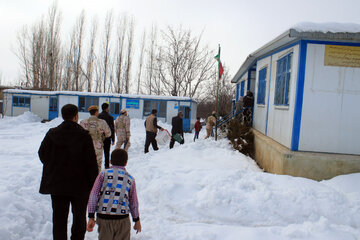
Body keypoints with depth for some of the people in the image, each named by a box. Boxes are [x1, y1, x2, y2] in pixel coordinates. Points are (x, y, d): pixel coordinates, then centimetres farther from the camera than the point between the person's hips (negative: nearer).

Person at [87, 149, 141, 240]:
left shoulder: (103, 174, 4)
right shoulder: (130, 179, 7)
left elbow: (93, 195, -2)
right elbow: (133, 202, 13)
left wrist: (91, 217, 0)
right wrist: (137, 220, 24)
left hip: (103, 217, 0)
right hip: (122, 219, 0)